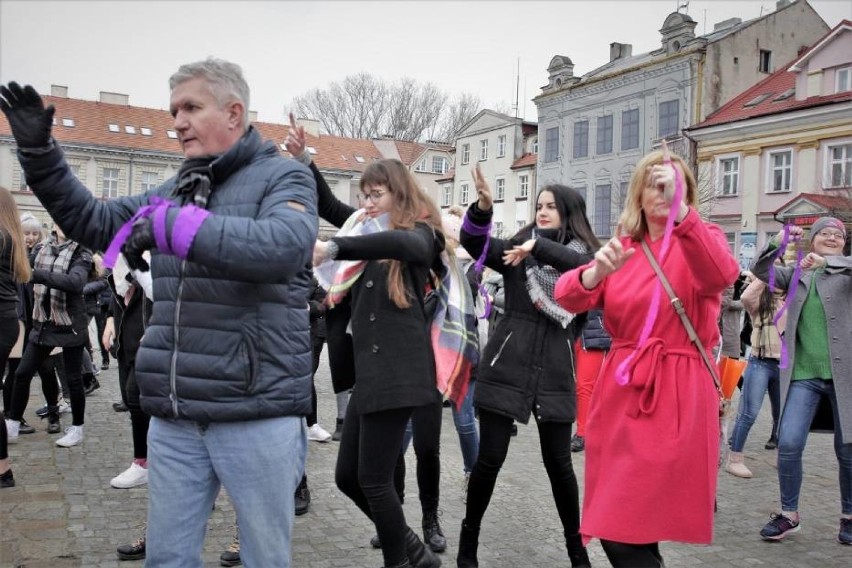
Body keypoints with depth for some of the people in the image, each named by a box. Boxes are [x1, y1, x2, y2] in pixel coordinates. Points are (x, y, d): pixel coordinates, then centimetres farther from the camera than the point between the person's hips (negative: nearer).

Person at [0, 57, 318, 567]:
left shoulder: (284, 176, -4)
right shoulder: (175, 191, 16)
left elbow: (283, 246, -25)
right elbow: (93, 222, 18)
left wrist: (171, 224, -25)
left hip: (256, 414, -5)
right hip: (174, 418, 6)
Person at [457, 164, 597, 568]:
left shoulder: (583, 254, 8)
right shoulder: (517, 247, 8)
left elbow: (582, 266, -16)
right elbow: (474, 242, -9)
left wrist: (538, 246, -25)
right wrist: (483, 205, -26)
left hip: (555, 367, 0)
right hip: (507, 362, 0)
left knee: (558, 462, 7)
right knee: (489, 459, 2)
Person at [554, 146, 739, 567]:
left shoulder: (702, 239, 2)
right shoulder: (622, 245, 11)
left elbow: (722, 276, -23)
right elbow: (568, 296, -4)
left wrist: (681, 209, -33)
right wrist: (597, 272, -25)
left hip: (677, 391, -4)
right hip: (621, 388, 4)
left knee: (625, 532, -7)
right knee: (616, 526, 9)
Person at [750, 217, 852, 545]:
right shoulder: (797, 274, 14)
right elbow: (760, 271, 3)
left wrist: (826, 261, -24)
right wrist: (778, 242, -12)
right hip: (803, 374, 1)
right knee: (788, 444, -7)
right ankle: (789, 515, 10)